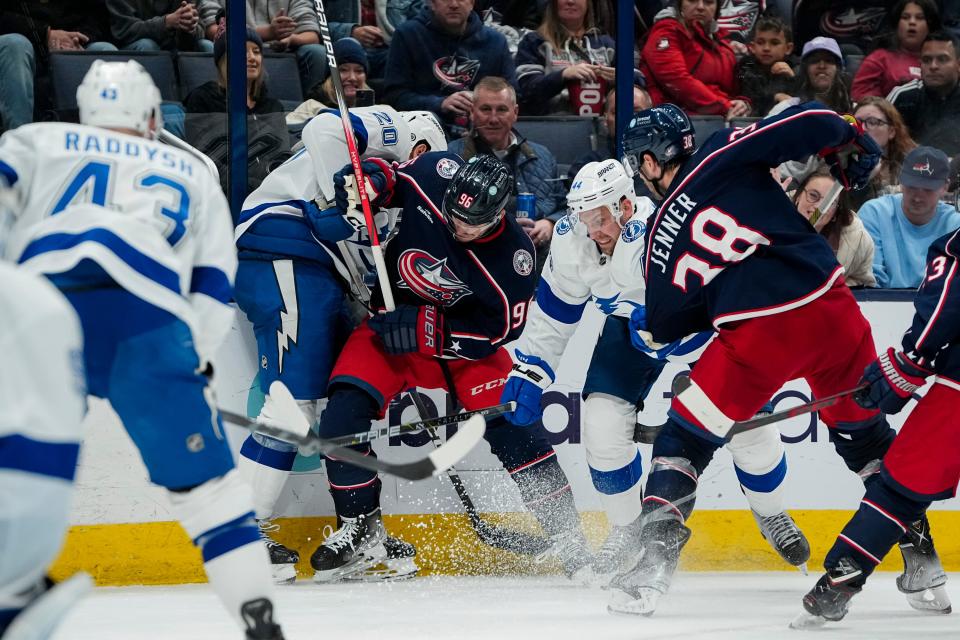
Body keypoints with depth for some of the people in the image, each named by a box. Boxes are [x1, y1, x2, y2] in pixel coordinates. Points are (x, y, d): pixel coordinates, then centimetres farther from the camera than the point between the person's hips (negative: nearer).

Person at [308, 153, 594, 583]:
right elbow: (388, 176, 1)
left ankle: (566, 535, -1)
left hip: (464, 338, -2)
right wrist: (366, 181, -23)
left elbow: (498, 330, -19)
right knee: (344, 413, -17)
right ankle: (360, 530, 1)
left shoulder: (513, 257, -25)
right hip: (393, 323, 2)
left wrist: (425, 328, -28)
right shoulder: (434, 174, -21)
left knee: (513, 424, -15)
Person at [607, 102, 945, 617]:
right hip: (831, 305, 2)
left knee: (684, 437, 13)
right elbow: (813, 123, -5)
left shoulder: (660, 242, 9)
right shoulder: (725, 156, 5)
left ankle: (656, 559, 0)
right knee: (866, 431, 23)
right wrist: (852, 145, 14)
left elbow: (664, 330, 15)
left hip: (759, 335, -2)